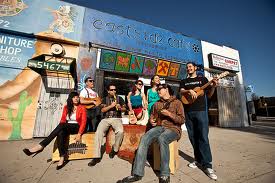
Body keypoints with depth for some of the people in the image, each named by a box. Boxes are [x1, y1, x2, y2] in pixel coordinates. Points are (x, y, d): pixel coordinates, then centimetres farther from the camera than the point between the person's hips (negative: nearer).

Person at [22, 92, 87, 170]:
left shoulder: (82, 108, -2)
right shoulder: (66, 107, 12)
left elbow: (83, 122, -9)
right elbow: (63, 120, 9)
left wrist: (79, 134, -19)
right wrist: (60, 128, -12)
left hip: (76, 127, -4)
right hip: (66, 128, 4)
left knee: (61, 126, -32)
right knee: (60, 133, -32)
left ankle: (41, 146, -26)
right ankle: (62, 158, -32)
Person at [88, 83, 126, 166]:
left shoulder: (120, 98, 14)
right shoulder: (105, 99, 15)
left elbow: (125, 109, 11)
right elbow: (102, 110, 2)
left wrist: (120, 108, -11)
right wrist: (111, 106, -12)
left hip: (116, 118, -1)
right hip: (106, 119, 1)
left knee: (120, 131, -31)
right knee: (98, 132, -26)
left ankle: (115, 149, -3)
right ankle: (97, 156, -15)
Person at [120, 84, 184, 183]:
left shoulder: (177, 102, 5)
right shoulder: (157, 103, 19)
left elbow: (182, 120, -1)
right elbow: (152, 115, 24)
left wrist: (169, 114, -15)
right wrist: (151, 120, 1)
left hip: (173, 128, -4)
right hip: (159, 127, 4)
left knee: (162, 138, -38)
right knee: (144, 138, -25)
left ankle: (165, 175, -24)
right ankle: (137, 173, -22)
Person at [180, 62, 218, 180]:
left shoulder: (203, 79, 12)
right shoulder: (184, 81, 17)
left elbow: (209, 95, 9)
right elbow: (181, 92, 0)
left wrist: (213, 86, -9)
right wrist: (189, 91, -19)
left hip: (201, 111, -2)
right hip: (188, 112, 3)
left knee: (203, 137, -6)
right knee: (193, 137, 8)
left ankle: (207, 165, 4)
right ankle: (199, 160, 22)